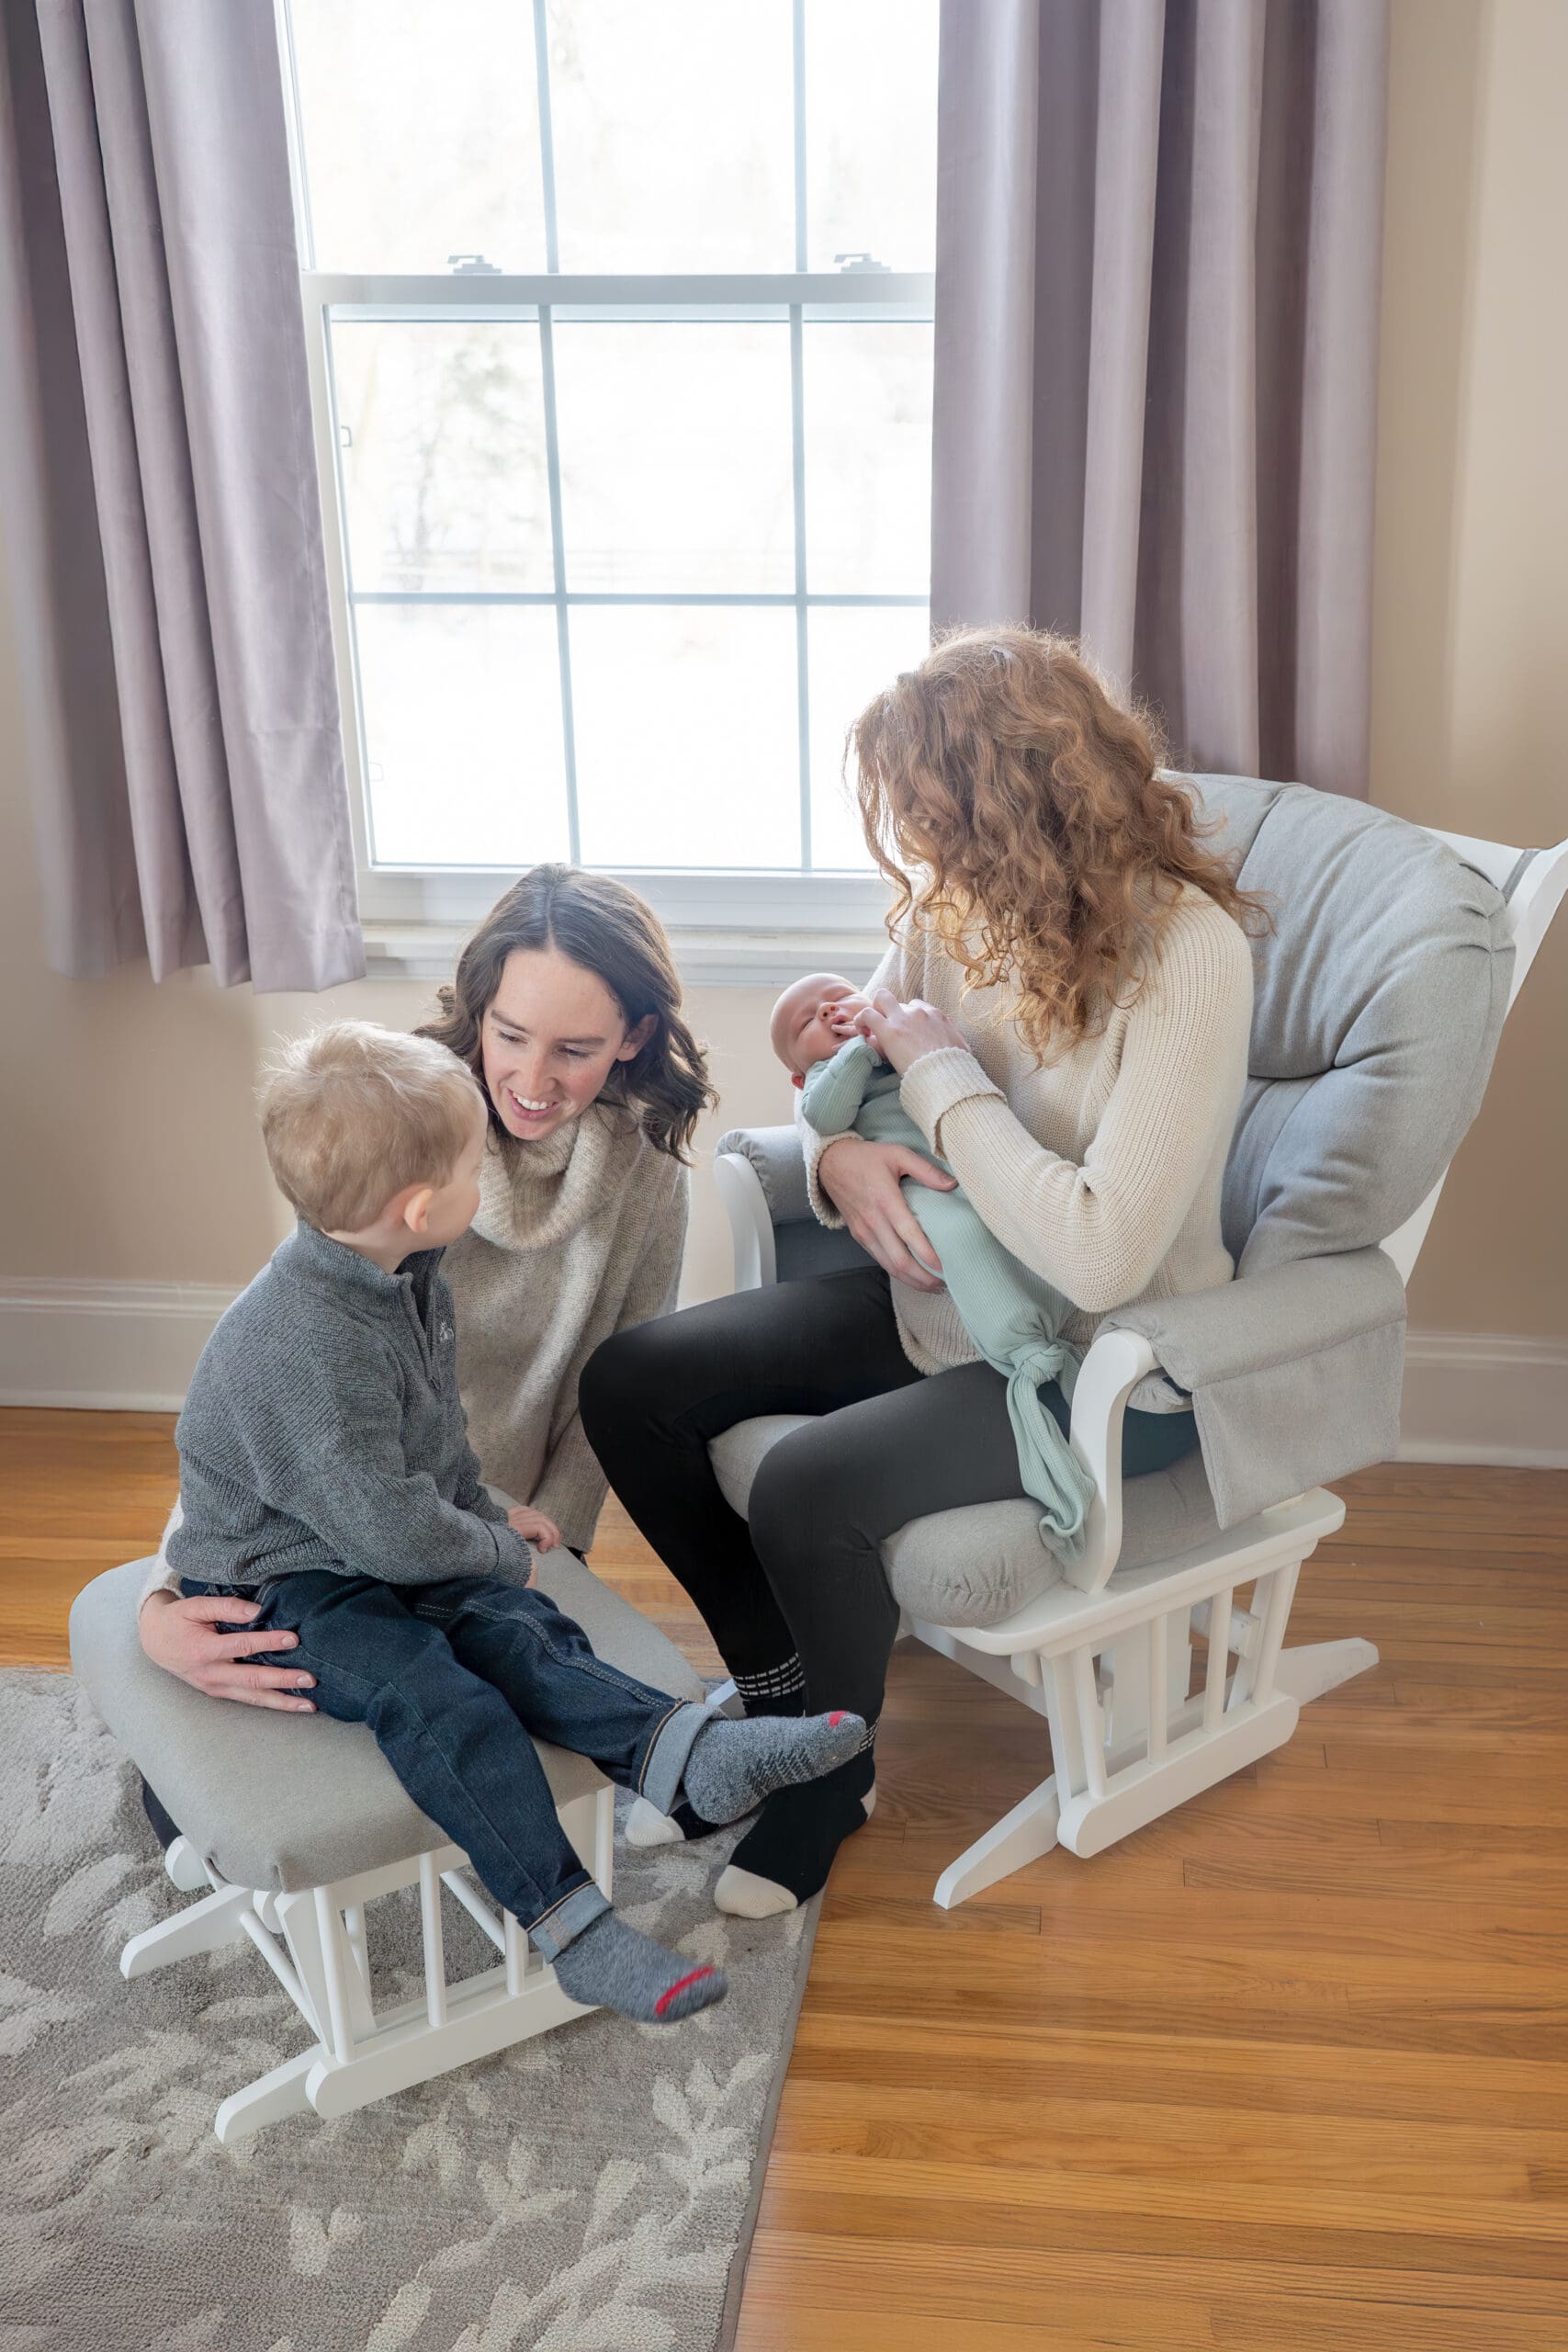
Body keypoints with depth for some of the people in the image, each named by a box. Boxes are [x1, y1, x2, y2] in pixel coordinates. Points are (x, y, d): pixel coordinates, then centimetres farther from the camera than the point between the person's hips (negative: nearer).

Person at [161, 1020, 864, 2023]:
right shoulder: (308, 1346, -33)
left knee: (513, 1631, -16)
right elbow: (386, 1526, -28)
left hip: (385, 1551, 9)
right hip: (278, 1587, -9)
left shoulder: (405, 1278, 0)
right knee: (435, 1698, -27)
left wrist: (484, 1509, 15)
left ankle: (682, 1749, -29)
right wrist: (495, 1547, -12)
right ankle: (570, 1926, -27)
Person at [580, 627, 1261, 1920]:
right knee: (632, 1384, -4)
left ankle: (831, 1773, 5)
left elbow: (1099, 1256, -32)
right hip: (939, 1298, 7)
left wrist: (939, 1069, -22)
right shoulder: (952, 906, -4)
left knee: (809, 1486, -27)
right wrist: (840, 1155, -16)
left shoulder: (1185, 950, -25)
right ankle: (777, 1679, 18)